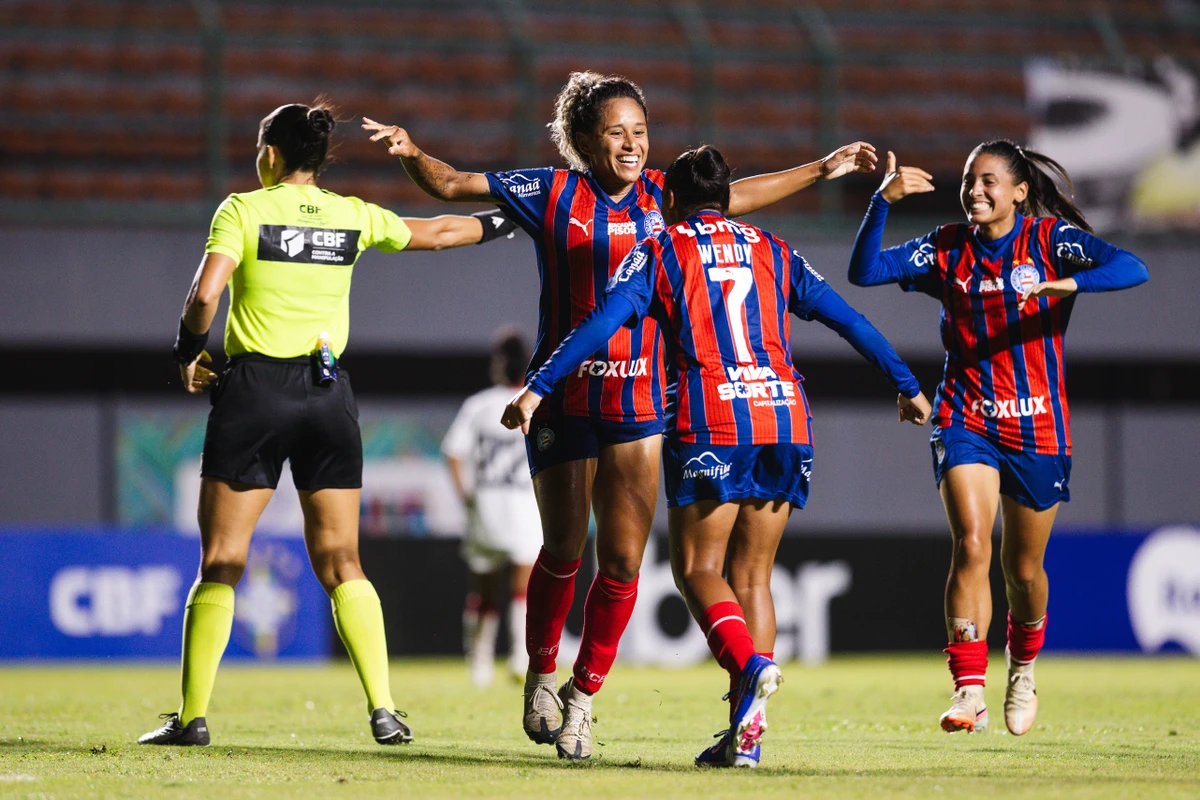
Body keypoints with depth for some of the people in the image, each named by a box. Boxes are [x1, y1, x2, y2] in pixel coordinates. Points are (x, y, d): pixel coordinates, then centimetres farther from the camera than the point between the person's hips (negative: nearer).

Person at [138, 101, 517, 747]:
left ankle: (192, 717, 0)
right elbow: (434, 233, 22)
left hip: (254, 389, -3)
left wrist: (187, 355, 3)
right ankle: (383, 710, -1)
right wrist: (499, 223, 39)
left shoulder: (242, 210, -4)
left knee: (220, 564, 2)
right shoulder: (352, 216, 7)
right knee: (341, 562, 8)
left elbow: (205, 294, -15)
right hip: (328, 392, 3)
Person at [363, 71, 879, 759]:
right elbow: (452, 186, -3)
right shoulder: (553, 193, -4)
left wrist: (821, 171, 28)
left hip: (642, 400, 3)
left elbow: (735, 195, 25)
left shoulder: (662, 195, 6)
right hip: (564, 399, -3)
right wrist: (412, 153, -23)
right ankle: (541, 676, 28)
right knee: (563, 550, 4)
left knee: (623, 562, -3)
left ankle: (583, 696, 13)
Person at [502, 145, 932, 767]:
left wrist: (536, 387, -5)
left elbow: (602, 324, -4)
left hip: (710, 424, -4)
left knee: (698, 569, 2)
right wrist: (907, 386, 28)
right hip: (784, 419, 4)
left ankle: (751, 665, -27)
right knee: (751, 577, 9)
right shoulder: (772, 252, 19)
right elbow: (848, 319, 20)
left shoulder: (660, 253, 9)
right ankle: (745, 734, 0)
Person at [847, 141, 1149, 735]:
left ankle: (1023, 669, 40)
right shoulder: (948, 248, 2)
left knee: (1023, 569, 10)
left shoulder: (1052, 240, -6)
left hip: (1037, 428, -1)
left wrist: (1067, 283, -38)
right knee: (971, 546, -20)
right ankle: (969, 692, -24)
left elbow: (1132, 269, -21)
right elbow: (864, 271, -5)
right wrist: (882, 201, -18)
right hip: (966, 423, 1)